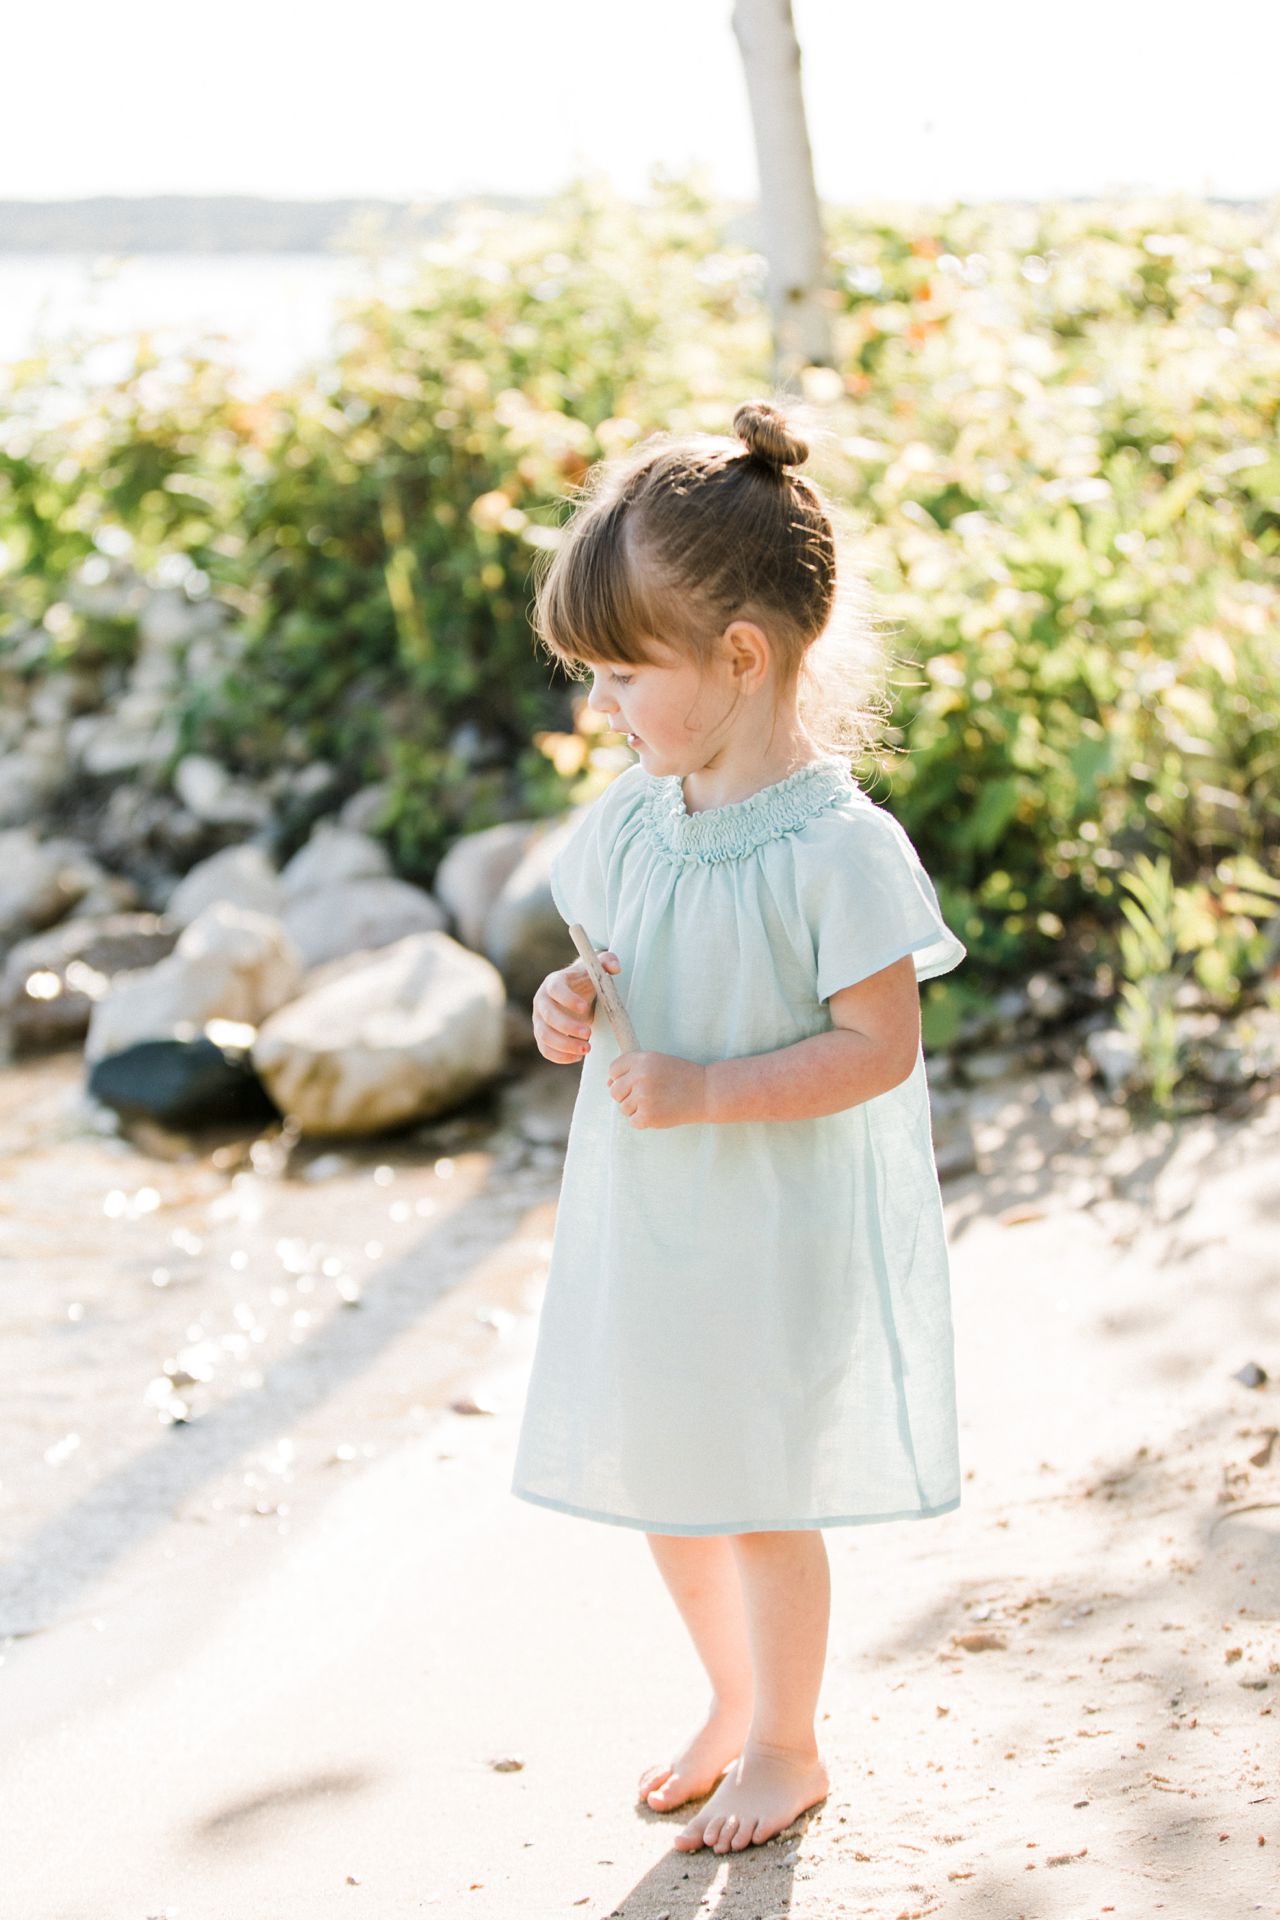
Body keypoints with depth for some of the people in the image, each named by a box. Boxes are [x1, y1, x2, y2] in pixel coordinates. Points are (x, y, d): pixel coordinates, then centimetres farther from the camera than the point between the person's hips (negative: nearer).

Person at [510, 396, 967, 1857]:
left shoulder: (837, 847, -21)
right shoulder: (629, 820, 0)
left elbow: (878, 1046, -20)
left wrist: (702, 1090, -26)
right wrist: (567, 1009, -9)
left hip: (781, 1234, -7)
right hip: (645, 1225, 7)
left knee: (762, 1495, 8)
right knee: (658, 1479, 18)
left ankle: (785, 1748, 30)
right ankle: (734, 1703, 42)